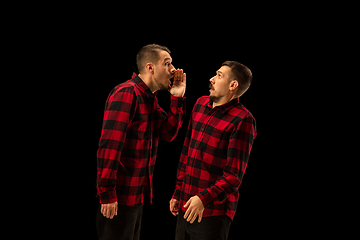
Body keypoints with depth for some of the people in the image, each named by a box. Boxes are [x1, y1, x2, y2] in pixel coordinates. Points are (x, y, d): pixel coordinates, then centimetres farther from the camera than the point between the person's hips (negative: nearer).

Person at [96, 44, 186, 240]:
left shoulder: (150, 98, 12)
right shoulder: (126, 94, -18)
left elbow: (168, 133, 6)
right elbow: (109, 146, -23)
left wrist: (177, 98, -3)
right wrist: (107, 194, -25)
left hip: (137, 195, 9)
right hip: (118, 198, -9)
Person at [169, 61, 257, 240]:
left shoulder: (242, 120, -12)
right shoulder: (201, 104, 10)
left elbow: (234, 175, -15)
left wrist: (204, 198, -25)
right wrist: (177, 193, 17)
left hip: (212, 212, -7)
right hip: (187, 206, 7)